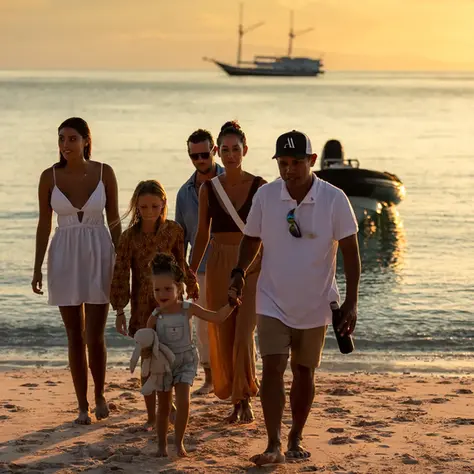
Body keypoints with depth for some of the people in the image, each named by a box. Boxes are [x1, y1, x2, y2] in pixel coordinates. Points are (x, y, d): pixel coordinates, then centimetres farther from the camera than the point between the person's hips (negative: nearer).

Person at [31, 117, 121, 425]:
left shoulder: (104, 173, -4)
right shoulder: (50, 177, -2)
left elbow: (115, 220, 2)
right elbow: (44, 224, 3)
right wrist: (38, 267, 1)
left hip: (98, 255, -1)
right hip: (64, 258, 1)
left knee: (95, 336, -4)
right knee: (75, 336, 5)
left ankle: (100, 394, 20)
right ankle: (83, 405, 15)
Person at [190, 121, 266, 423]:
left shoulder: (259, 186, -3)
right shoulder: (208, 189, 4)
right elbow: (202, 235, 10)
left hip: (251, 266, -3)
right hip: (218, 265, 3)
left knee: (244, 334, -12)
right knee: (223, 336, 5)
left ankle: (244, 398, 2)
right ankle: (236, 400, 17)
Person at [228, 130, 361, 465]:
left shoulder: (334, 199, -12)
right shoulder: (265, 196, -7)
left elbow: (350, 252, -9)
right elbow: (252, 239, 7)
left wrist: (351, 304, -14)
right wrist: (240, 272, -11)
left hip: (314, 305, 0)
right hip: (273, 302, 0)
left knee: (304, 374, 11)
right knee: (273, 368, -12)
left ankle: (296, 439, 26)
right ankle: (274, 445, -11)